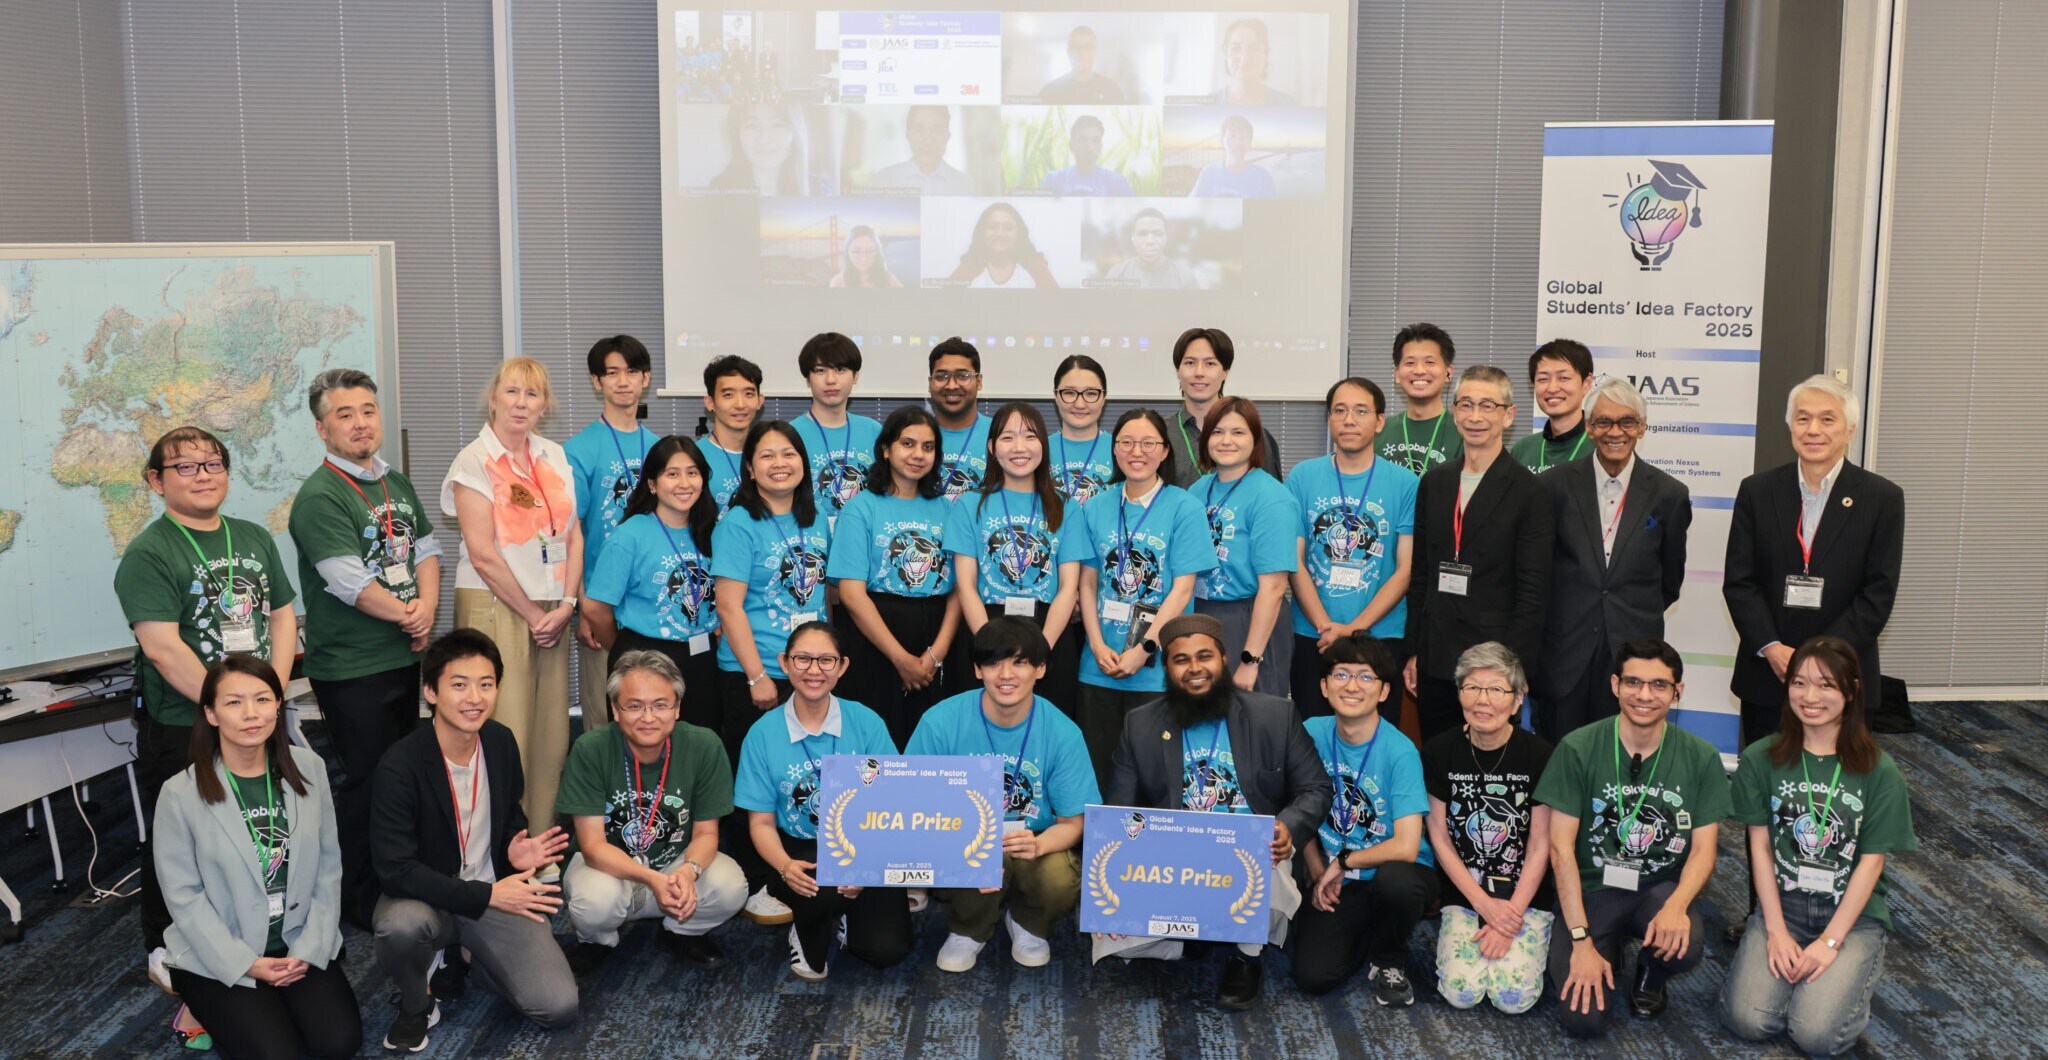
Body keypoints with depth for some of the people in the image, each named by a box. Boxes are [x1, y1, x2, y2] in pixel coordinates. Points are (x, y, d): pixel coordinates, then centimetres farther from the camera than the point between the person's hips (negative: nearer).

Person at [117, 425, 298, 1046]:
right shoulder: (148, 555, -12)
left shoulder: (254, 539, 9)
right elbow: (163, 647, -20)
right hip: (181, 729, -6)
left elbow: (282, 615, 10)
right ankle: (165, 952, 23)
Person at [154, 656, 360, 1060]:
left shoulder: (309, 768, -4)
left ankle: (273, 1006, 18)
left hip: (300, 943, 3)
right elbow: (183, 895, -10)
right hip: (219, 957, -3)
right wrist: (244, 963, -14)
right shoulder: (181, 792, -13)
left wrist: (312, 947, -8)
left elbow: (328, 866, 1)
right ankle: (218, 1011, 14)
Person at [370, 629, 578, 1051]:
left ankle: (459, 958, 16)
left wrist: (515, 850, -9)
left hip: (494, 894, 4)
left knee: (559, 1008, -11)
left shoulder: (502, 741, -4)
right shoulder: (400, 766, -21)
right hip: (427, 896, -4)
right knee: (400, 923, -41)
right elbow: (395, 868, -23)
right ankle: (416, 1005, -5)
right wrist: (486, 896, -26)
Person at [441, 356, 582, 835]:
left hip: (553, 612, 5)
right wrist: (532, 615, -8)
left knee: (551, 735, 6)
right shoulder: (474, 461, -5)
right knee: (506, 736, -6)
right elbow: (483, 555, -11)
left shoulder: (554, 456, 11)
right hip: (496, 608, -5)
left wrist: (567, 605, -2)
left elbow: (573, 536, 10)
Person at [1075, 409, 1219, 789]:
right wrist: (1098, 646, -5)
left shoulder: (1184, 508, -3)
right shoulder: (1095, 509, 8)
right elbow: (1088, 583, 8)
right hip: (1100, 668, 3)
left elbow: (1183, 588, -8)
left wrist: (1144, 650, -13)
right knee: (1098, 768, 8)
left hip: (1158, 669, -3)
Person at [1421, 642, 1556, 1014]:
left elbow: (1540, 847, -6)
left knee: (1514, 997, -16)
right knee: (1461, 992, -16)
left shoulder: (1539, 755, -9)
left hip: (1526, 896, -1)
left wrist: (1510, 915, -12)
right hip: (1463, 892, 1)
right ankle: (1451, 933, 14)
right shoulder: (1439, 752, -6)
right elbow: (1440, 838, -2)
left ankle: (1535, 941, 14)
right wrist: (1485, 905, -9)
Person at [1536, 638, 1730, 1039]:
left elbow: (1703, 850, -2)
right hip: (1592, 889, -1)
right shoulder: (1577, 749, -10)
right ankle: (1612, 947, 17)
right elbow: (1561, 847, -10)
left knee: (1685, 945, -33)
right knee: (1583, 1019, -18)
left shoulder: (1701, 758, -3)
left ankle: (1649, 976, 6)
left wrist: (1676, 905, -24)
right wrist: (1581, 940, -16)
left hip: (1661, 888, 2)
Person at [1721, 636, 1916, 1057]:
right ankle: (1783, 960, 12)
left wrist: (1831, 941, -13)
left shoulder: (1879, 771, -6)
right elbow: (1760, 846, -2)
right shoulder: (1761, 759, -3)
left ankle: (1855, 972, 10)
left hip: (1855, 915, -1)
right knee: (1746, 1021, -19)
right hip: (1781, 906, 1)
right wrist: (1776, 931, -9)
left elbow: (1871, 861, -7)